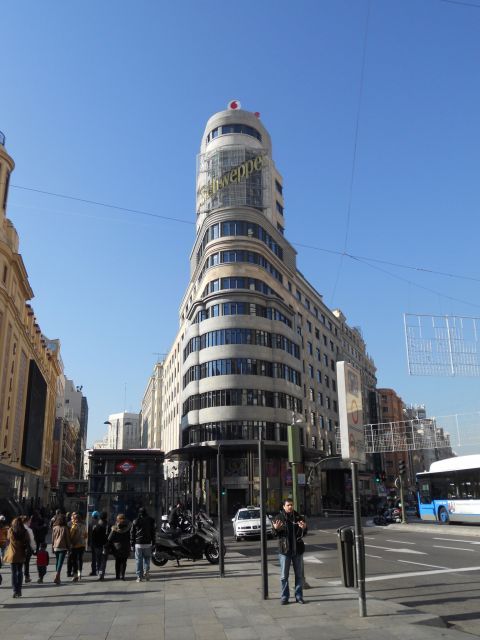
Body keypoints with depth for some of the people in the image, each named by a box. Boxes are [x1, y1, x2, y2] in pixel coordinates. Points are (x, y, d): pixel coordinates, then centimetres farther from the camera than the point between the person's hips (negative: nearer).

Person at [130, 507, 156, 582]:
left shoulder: (135, 521, 1)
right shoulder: (151, 521, 2)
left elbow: (132, 533, 3)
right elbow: (153, 531, 3)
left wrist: (132, 544, 9)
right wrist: (153, 542, 10)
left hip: (138, 543, -1)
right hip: (148, 543, 1)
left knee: (138, 560, 6)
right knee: (147, 558, 15)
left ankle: (139, 577, 4)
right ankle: (146, 571, -6)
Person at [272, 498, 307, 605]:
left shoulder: (298, 517, 2)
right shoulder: (279, 518, -3)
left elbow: (303, 534, 2)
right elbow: (275, 534, -3)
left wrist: (304, 528, -20)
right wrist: (276, 529, -26)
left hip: (298, 549, 2)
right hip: (284, 549, -2)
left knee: (299, 575, 9)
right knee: (284, 576, 4)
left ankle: (299, 596, 20)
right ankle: (284, 597, 14)